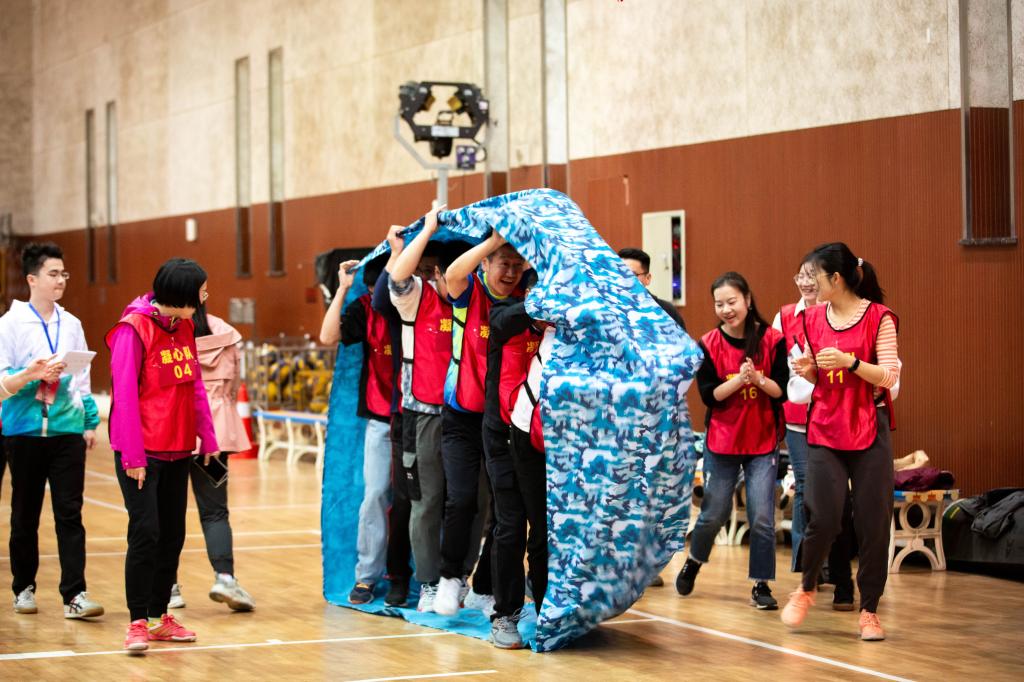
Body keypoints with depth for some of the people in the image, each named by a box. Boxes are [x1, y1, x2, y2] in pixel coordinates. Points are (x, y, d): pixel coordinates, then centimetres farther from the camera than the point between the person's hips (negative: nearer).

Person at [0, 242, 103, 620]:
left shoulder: (71, 324, 9)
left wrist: (90, 422, 11)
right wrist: (31, 374, -25)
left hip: (67, 430, 2)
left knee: (70, 514, -4)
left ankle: (74, 595, -7)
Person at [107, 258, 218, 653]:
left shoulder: (184, 326, 8)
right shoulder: (134, 329, -14)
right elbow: (124, 395, -15)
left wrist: (207, 437, 11)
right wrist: (133, 456, -16)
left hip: (178, 450, 8)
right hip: (142, 453, -8)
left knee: (172, 535, 11)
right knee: (145, 532, -11)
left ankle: (159, 618, 21)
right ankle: (138, 623, -4)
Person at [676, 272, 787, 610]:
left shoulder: (772, 340, -6)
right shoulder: (709, 345, -4)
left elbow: (781, 391, -6)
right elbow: (708, 395, -9)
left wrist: (759, 379, -24)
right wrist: (740, 379, -23)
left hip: (763, 443, 0)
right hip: (722, 441, 1)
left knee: (762, 517, -6)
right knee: (713, 514, 8)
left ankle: (761, 585, 5)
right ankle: (693, 563, 35)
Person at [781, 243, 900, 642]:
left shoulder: (879, 317, -6)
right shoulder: (813, 318, 8)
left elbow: (890, 376, -9)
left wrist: (851, 361, -23)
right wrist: (807, 369, -4)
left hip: (869, 430, -3)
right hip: (824, 430, 3)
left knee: (873, 522, -2)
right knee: (823, 516, -7)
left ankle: (869, 611, 10)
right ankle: (806, 588, 20)